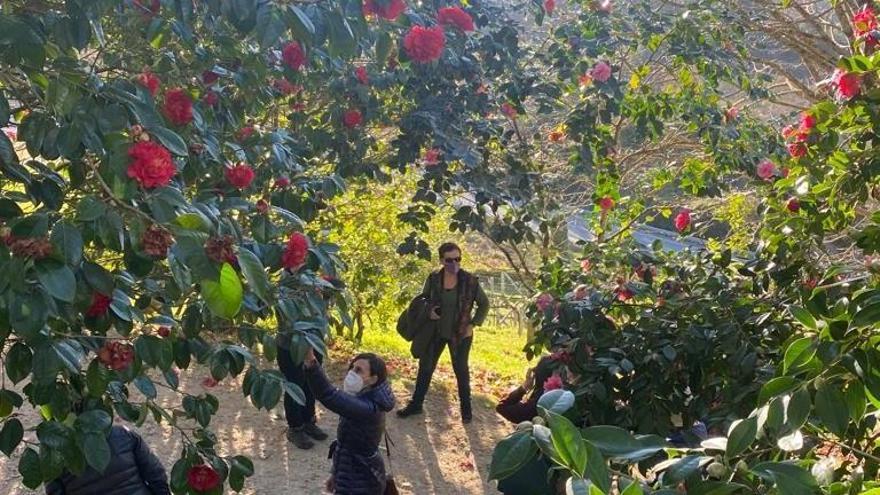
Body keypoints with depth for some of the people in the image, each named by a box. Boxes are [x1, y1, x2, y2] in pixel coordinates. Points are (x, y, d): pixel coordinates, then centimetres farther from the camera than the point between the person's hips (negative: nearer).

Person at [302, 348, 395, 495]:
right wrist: (337, 473, 19)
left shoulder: (368, 409, -31)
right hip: (352, 473, 9)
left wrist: (310, 363, -58)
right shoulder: (364, 401, 0)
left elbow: (331, 397, -47)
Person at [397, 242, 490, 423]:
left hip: (460, 334, -2)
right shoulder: (433, 279, -9)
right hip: (435, 332, 2)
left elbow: (484, 304, -3)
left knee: (461, 370, 11)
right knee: (425, 367, 11)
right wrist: (428, 312, -12)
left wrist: (473, 324, -10)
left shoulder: (470, 281, -16)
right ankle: (416, 404, 26)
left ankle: (466, 408, 27)